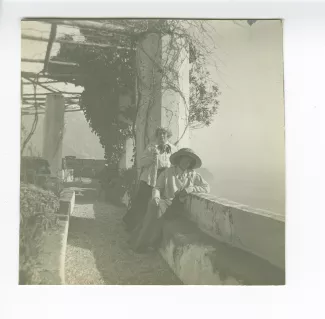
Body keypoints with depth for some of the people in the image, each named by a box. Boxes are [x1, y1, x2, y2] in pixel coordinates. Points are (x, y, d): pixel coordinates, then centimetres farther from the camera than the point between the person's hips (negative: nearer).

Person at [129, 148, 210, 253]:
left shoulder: (193, 175, 6)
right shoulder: (168, 172, 2)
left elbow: (207, 188, 3)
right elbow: (157, 187, 1)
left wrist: (191, 189, -11)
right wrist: (155, 197, -20)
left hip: (178, 205, -1)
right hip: (165, 201, 1)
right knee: (154, 206, -31)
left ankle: (149, 243, -13)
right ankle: (141, 242, -16)